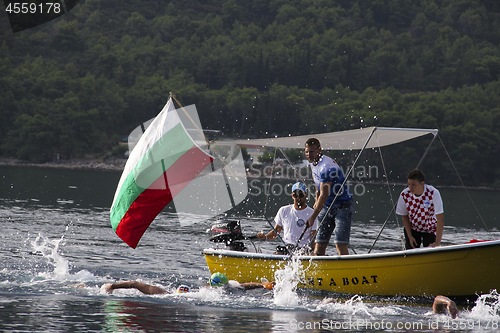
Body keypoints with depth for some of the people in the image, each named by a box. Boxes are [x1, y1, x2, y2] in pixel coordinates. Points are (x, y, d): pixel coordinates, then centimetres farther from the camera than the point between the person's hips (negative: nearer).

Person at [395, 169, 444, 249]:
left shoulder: (433, 193, -27)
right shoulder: (404, 195, -19)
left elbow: (440, 219, -27)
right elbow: (404, 216, -3)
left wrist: (437, 243, -32)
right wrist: (410, 236, -12)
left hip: (430, 230, -2)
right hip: (412, 229, 2)